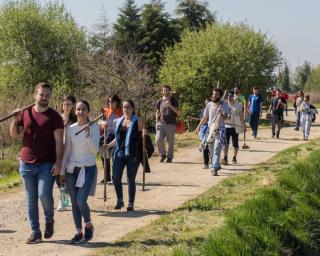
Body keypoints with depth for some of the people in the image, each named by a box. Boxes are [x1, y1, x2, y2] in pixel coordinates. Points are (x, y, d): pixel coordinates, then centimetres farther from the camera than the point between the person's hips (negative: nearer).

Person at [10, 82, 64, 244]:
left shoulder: (54, 117, -1)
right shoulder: (25, 113, 8)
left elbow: (59, 141, -5)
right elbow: (14, 135, 14)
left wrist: (59, 162, -14)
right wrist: (15, 120, -5)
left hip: (47, 164, -4)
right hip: (27, 163, 4)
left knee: (44, 195, -15)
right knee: (31, 199, 7)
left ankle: (49, 220, 14)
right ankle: (35, 232, 16)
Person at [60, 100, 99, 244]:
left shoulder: (94, 128, -3)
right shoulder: (70, 129, 4)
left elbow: (95, 150, -10)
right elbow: (67, 151, 8)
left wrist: (88, 135, -22)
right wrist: (62, 171, 7)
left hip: (88, 168, -3)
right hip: (72, 169, 3)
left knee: (81, 201, -14)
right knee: (74, 202, 3)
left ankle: (88, 226, 12)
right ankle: (78, 232, 15)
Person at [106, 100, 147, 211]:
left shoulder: (138, 121, 0)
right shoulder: (119, 121, 13)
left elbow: (141, 138, 0)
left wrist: (144, 134, -21)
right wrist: (109, 145, 12)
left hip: (132, 153, -4)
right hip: (119, 152, 4)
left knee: (131, 179, 3)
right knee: (116, 177, -5)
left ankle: (131, 204, 13)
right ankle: (120, 200, 14)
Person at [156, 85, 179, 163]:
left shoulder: (173, 100, 5)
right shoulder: (159, 101, 13)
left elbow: (177, 112, -2)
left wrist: (170, 105, -14)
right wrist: (157, 121, 11)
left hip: (171, 124, -2)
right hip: (161, 123, 2)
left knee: (170, 142, 0)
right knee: (158, 140, -13)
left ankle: (169, 157, 14)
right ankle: (163, 154, 8)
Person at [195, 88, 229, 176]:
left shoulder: (224, 105, -9)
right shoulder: (209, 104, 3)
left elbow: (225, 117, -22)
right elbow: (205, 117, 13)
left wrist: (222, 115, -43)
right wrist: (199, 126, 10)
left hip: (220, 130, -5)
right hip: (210, 129, 5)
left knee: (217, 150, -16)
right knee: (211, 151, 14)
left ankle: (215, 168, -17)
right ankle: (217, 165, 32)